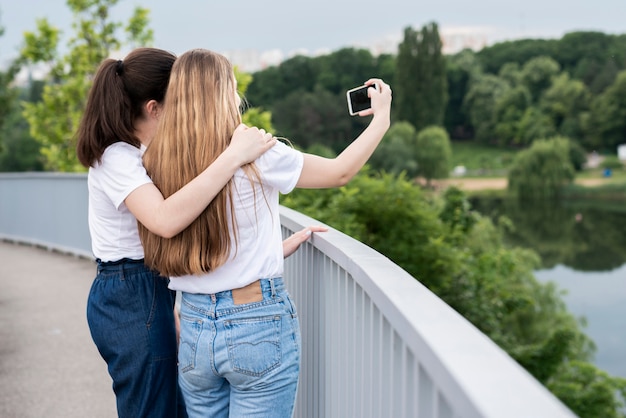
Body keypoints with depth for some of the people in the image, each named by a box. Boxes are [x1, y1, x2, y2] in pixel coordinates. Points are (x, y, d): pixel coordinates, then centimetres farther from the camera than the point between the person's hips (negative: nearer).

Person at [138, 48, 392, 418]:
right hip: (259, 325, -4)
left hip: (194, 328, 5)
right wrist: (381, 119, 16)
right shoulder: (255, 154, -13)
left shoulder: (159, 164, -1)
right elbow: (340, 173, 1)